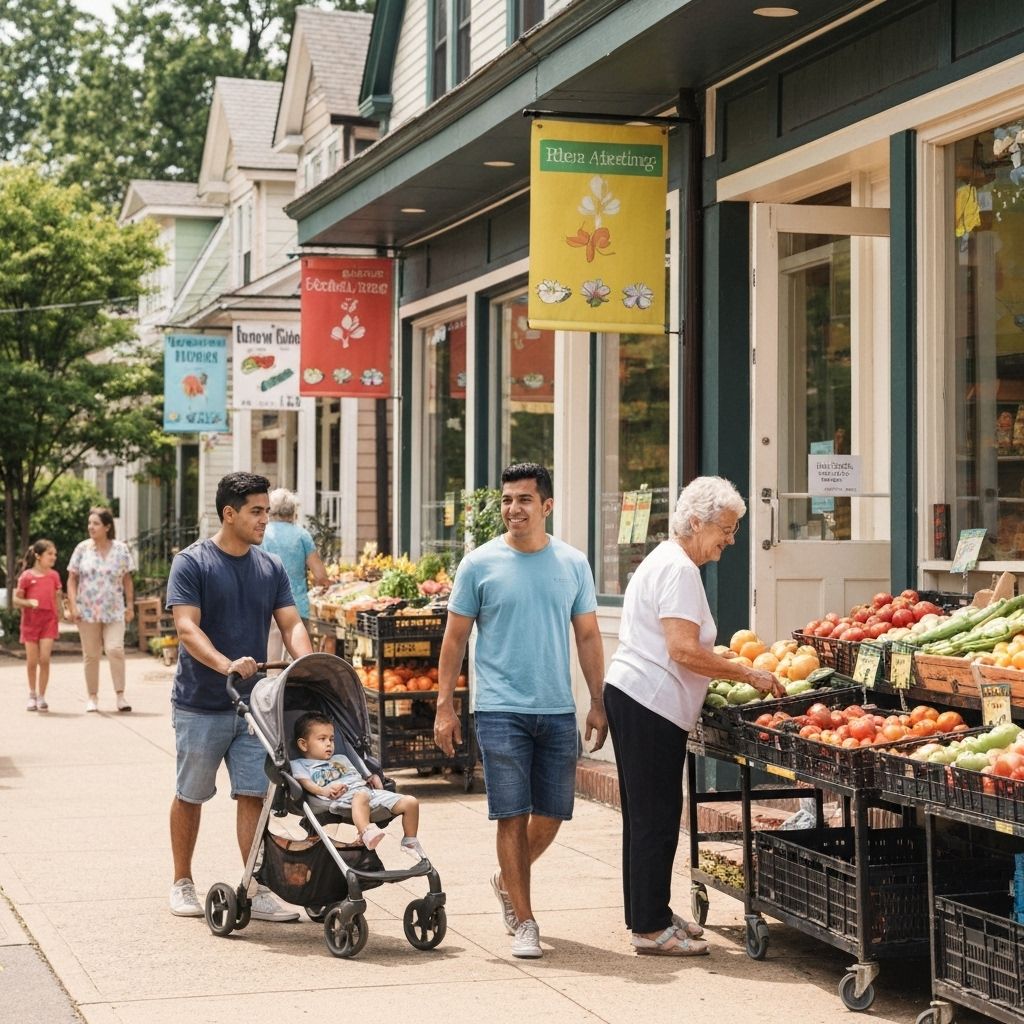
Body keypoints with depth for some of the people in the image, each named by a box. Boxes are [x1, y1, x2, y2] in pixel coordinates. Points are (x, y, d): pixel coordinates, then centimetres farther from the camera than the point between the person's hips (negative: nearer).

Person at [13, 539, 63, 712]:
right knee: (32, 661, 5)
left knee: (45, 659, -8)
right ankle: (32, 695, 23)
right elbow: (16, 600, -1)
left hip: (49, 621, 1)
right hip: (30, 622, -1)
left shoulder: (54, 575, 4)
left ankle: (41, 697, 2)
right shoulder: (26, 576, -4)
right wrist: (29, 602, -19)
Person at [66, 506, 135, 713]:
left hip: (114, 611, -1)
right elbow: (72, 579, 4)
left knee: (115, 648, -16)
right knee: (91, 655, 6)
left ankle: (120, 694, -8)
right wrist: (72, 605, -5)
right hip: (87, 611, 1)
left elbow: (127, 579, 8)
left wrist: (130, 605, 4)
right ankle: (92, 696, 16)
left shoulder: (121, 549, 3)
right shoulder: (82, 549, 2)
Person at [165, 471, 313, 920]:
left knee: (253, 795, -2)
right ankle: (182, 884, 24)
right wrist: (226, 665, -34)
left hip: (253, 704, 4)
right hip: (200, 706, -4)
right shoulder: (192, 563, -8)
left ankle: (256, 891, 1)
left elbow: (291, 624, 3)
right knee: (190, 796, 9)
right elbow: (187, 629, -18)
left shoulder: (271, 567, 7)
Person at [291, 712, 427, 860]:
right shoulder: (300, 764, 20)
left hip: (369, 789, 7)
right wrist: (323, 790, -19)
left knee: (411, 802, -8)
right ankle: (367, 833, -66)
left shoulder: (341, 759, 40)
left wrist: (374, 779, 13)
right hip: (342, 796, -7)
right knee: (361, 796, -45)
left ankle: (410, 842, 6)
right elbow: (305, 782, 0)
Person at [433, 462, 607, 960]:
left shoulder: (573, 564, 6)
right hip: (501, 710, -3)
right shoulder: (480, 563, -1)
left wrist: (598, 703, 7)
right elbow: (454, 638, 3)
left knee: (551, 814, 8)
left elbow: (588, 636, 11)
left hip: (558, 711, 3)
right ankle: (524, 923, 6)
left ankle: (507, 880, 35)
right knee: (513, 816, -4)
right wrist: (444, 706, -1)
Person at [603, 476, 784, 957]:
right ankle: (650, 927, -2)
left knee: (646, 814, 16)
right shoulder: (679, 570, -15)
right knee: (656, 816, -6)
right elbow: (684, 651, -22)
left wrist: (723, 664, 21)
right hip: (650, 704, -11)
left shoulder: (665, 561, 20)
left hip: (630, 698, 11)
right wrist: (748, 674, -16)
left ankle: (648, 914, 24)